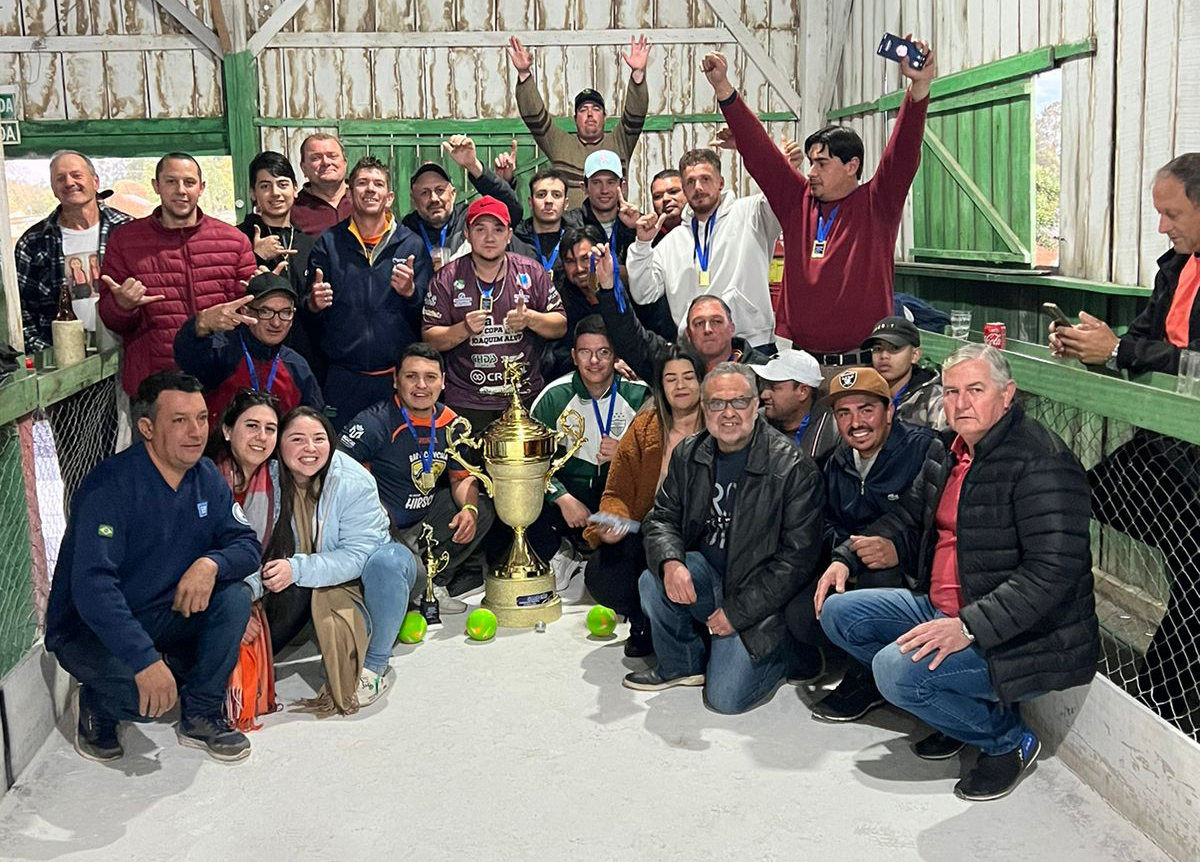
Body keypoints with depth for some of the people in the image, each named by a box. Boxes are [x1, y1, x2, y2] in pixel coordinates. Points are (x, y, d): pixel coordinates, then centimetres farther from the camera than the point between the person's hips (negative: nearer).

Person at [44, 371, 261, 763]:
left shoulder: (206, 477, -3)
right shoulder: (112, 486, -25)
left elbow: (246, 544, -3)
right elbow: (92, 586, -32)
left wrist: (211, 563, -28)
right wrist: (145, 659, -41)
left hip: (162, 615, 6)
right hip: (88, 628, -6)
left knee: (235, 597, -19)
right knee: (148, 695, -32)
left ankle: (201, 715, -3)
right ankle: (97, 707, 5)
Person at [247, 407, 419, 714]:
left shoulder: (354, 482, -26)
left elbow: (357, 556, -30)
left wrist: (298, 569, -43)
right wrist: (247, 587, -39)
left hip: (358, 576, -2)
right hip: (301, 585, 3)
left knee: (390, 559, -35)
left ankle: (375, 666, -21)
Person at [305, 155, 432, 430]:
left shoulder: (412, 245, 4)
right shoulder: (329, 243, 6)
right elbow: (308, 312, 8)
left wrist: (410, 292, -18)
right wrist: (313, 303, -14)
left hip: (399, 376, 0)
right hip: (344, 377, 0)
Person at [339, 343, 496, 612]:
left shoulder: (449, 423, 3)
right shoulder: (374, 423, -17)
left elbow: (461, 478, 12)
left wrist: (469, 508, -10)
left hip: (424, 524, 7)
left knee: (482, 510, -1)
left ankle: (432, 583, -5)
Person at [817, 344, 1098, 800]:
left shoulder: (1041, 462, -20)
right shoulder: (946, 450, 8)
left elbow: (1053, 570, -28)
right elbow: (908, 517, 24)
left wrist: (969, 627, -33)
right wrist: (846, 557, 9)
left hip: (1019, 638, -9)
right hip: (942, 609, 9)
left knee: (895, 669, -28)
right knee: (837, 612, 5)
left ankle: (1009, 739, 0)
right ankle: (963, 704, 11)